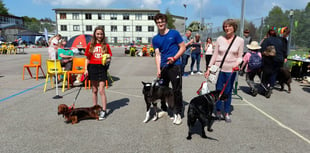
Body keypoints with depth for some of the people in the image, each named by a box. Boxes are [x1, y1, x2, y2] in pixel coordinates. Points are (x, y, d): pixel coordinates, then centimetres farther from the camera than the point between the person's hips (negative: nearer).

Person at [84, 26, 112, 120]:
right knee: (94, 90, 13)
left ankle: (103, 111, 2)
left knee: (101, 90, -6)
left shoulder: (106, 45, 2)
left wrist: (108, 60, -14)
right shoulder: (90, 45, 4)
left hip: (102, 68, -2)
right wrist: (86, 69, 0)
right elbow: (87, 58, 8)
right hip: (92, 67, 2)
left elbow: (109, 58, 8)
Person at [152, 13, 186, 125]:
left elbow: (183, 47, 1)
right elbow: (157, 54, 4)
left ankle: (177, 113, 6)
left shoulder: (174, 33, 0)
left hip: (175, 65, -4)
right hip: (163, 66, 4)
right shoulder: (155, 39, 9)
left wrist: (174, 58, -13)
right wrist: (158, 70, -6)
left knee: (177, 90, -4)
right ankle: (164, 109, 31)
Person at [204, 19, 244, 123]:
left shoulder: (240, 40, 2)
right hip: (219, 68, 0)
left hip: (231, 70, 0)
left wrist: (237, 63, -17)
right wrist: (209, 68, 2)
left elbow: (240, 56, 4)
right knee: (218, 90, 5)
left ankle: (227, 113, 20)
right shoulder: (220, 39, 3)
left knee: (228, 92, 7)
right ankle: (218, 111, 22)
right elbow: (215, 55, 5)